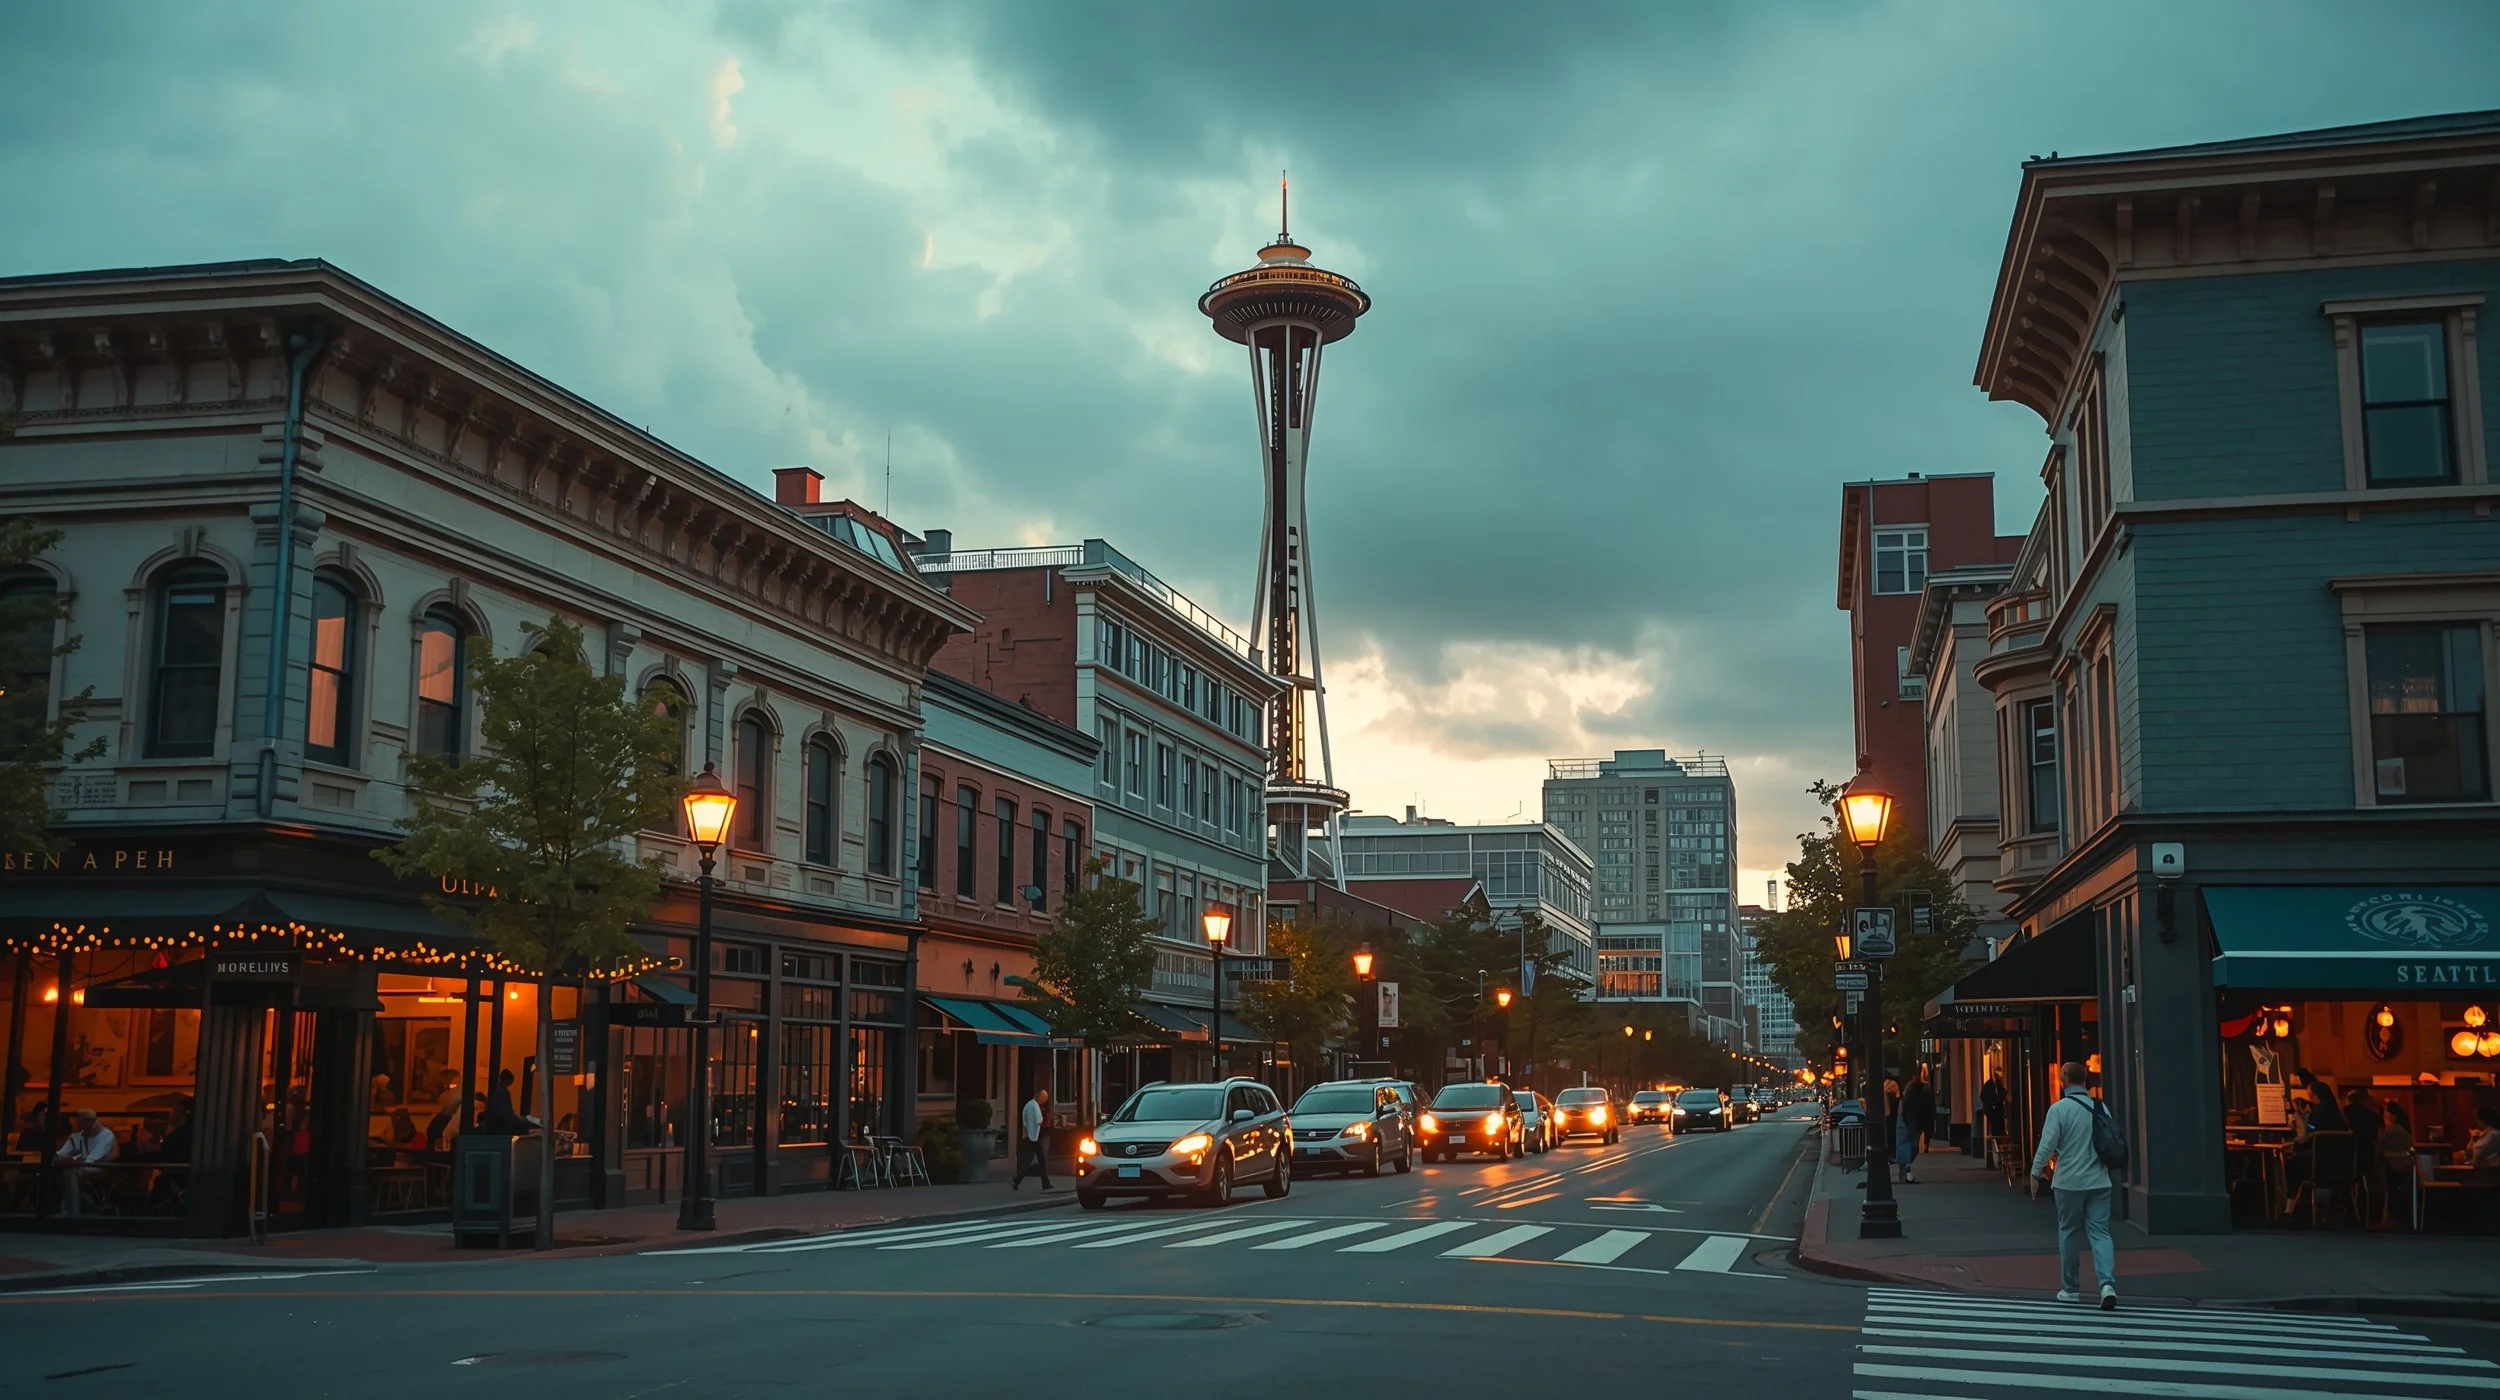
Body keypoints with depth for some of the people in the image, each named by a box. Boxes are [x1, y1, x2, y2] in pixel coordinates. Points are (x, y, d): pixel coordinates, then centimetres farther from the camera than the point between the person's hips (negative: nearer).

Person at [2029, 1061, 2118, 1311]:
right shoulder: (2100, 1108, 4)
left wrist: (2035, 1173, -4)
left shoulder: (2059, 1108, -10)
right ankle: (2108, 1284, -17)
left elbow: (2047, 1144, -13)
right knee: (2100, 1232, 2)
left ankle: (2071, 1288, 18)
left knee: (2069, 1233, 11)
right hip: (2098, 1180, 3)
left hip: (2069, 1182, -3)